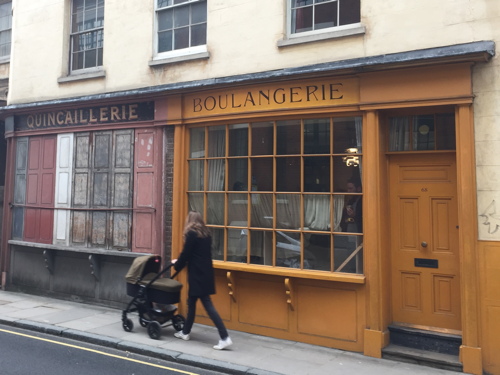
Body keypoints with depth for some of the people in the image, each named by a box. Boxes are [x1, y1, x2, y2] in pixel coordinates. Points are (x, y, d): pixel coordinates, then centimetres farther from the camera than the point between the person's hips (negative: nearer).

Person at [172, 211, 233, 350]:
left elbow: (186, 254, -11)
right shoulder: (206, 233, 12)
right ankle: (185, 332, 31)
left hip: (197, 274, -8)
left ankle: (225, 337, -8)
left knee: (207, 304, -6)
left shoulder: (191, 233, -11)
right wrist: (181, 262, 27)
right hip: (206, 273, 8)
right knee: (191, 302, 19)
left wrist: (177, 265, 9)